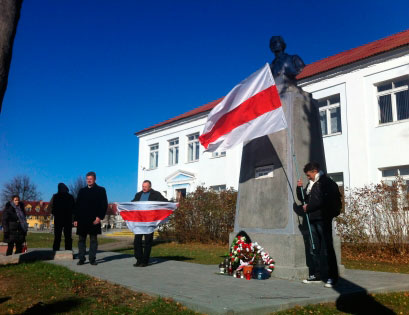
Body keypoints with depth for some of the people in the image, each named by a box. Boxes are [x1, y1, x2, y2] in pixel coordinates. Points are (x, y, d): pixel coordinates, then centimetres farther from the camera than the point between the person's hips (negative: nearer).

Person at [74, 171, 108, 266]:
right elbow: (77, 205, 13)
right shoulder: (82, 191, 15)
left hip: (94, 220, -3)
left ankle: (92, 259, 7)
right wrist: (75, 219, 4)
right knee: (81, 239, 5)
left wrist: (99, 217, -11)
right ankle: (81, 259, 12)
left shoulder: (101, 190, 5)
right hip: (82, 220, 3)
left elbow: (104, 205, 0)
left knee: (93, 240, 2)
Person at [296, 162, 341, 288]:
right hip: (313, 219, 9)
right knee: (314, 249, 12)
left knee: (327, 248, -6)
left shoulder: (326, 182, -8)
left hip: (323, 219, -9)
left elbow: (322, 201, -19)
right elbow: (303, 198, 25)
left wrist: (308, 207, -11)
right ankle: (315, 275, 20)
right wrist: (299, 188, 8)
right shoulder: (311, 184, 19)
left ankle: (332, 277, 0)